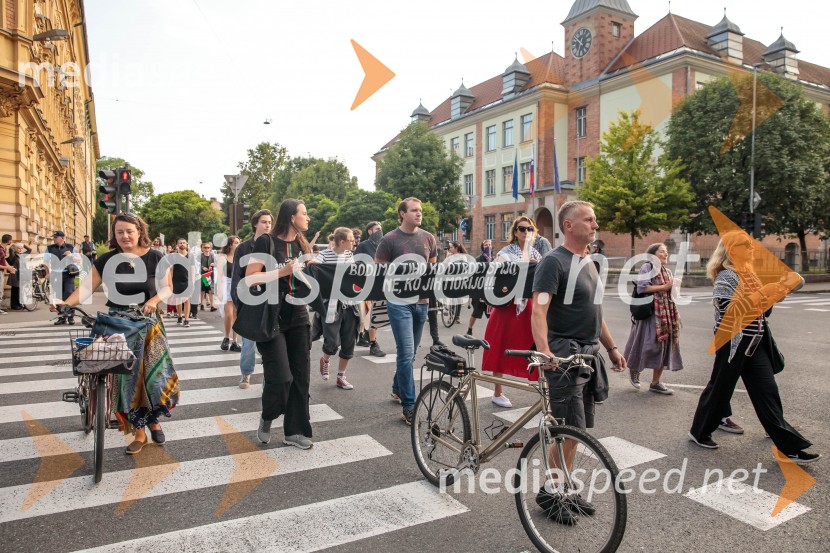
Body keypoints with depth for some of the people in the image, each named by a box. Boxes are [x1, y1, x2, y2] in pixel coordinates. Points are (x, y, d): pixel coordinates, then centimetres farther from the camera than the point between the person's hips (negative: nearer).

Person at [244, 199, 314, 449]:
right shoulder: (266, 242, -8)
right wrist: (282, 271, -21)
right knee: (281, 377, -9)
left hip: (298, 318, 6)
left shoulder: (303, 245, 10)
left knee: (301, 376, 5)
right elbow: (250, 279, -13)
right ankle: (266, 419, 21)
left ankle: (295, 430, 17)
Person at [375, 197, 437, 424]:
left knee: (410, 351, 16)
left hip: (422, 301, 5)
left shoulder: (428, 238, 8)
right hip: (399, 302, -5)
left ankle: (398, 388, 38)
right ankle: (409, 405, 0)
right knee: (406, 352, -8)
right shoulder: (389, 240, -6)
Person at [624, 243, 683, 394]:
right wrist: (664, 287, -12)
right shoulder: (647, 266, -4)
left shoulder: (668, 272, 17)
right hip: (650, 311, -7)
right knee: (650, 345, -6)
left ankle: (655, 383, 11)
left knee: (664, 346, 3)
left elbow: (669, 293, 21)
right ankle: (634, 369, 21)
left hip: (666, 312, 7)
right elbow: (642, 287, -16)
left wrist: (674, 314, 12)